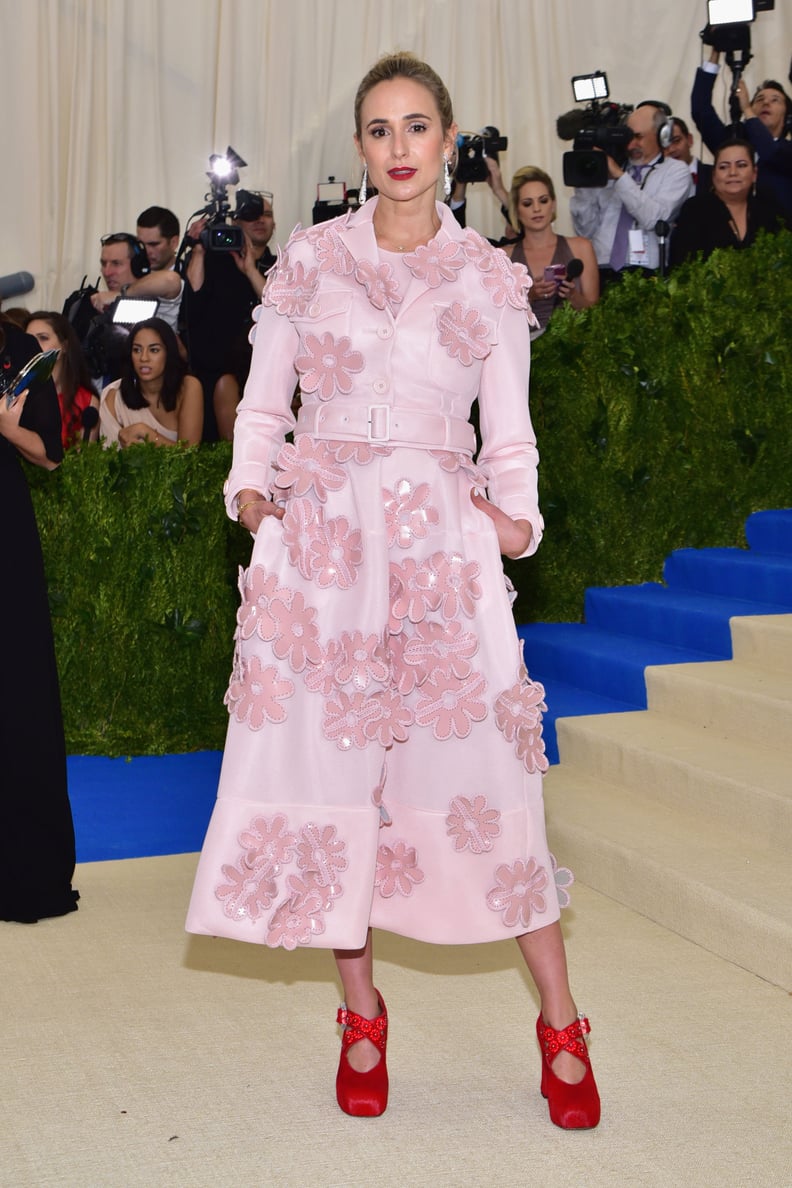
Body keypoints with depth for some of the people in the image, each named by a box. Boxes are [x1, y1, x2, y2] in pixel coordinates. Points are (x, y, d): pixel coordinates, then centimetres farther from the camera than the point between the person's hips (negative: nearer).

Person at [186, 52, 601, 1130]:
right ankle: (362, 1016, 16)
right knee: (321, 756, 0)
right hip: (319, 540, 1)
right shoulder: (309, 259, 8)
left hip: (440, 546, -1)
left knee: (482, 765, -5)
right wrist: (251, 485, -7)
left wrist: (515, 514, -10)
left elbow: (509, 435, 9)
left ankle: (561, 1025, 6)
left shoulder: (490, 278, 7)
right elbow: (262, 405, 11)